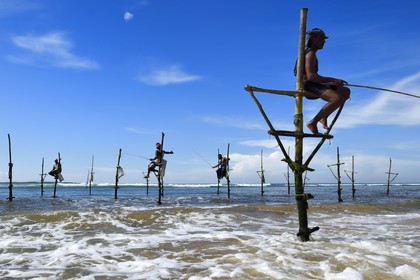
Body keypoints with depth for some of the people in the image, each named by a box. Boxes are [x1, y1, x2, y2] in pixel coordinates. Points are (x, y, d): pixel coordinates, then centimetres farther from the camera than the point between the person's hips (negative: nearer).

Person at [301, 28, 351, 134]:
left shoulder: (311, 53, 21)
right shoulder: (310, 54, -11)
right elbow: (310, 76, -25)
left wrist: (332, 81, 16)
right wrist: (333, 80, -24)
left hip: (313, 85, 10)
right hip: (307, 85, -10)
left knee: (346, 92, 10)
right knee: (338, 98, -29)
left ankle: (324, 117, 13)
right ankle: (313, 122, -18)